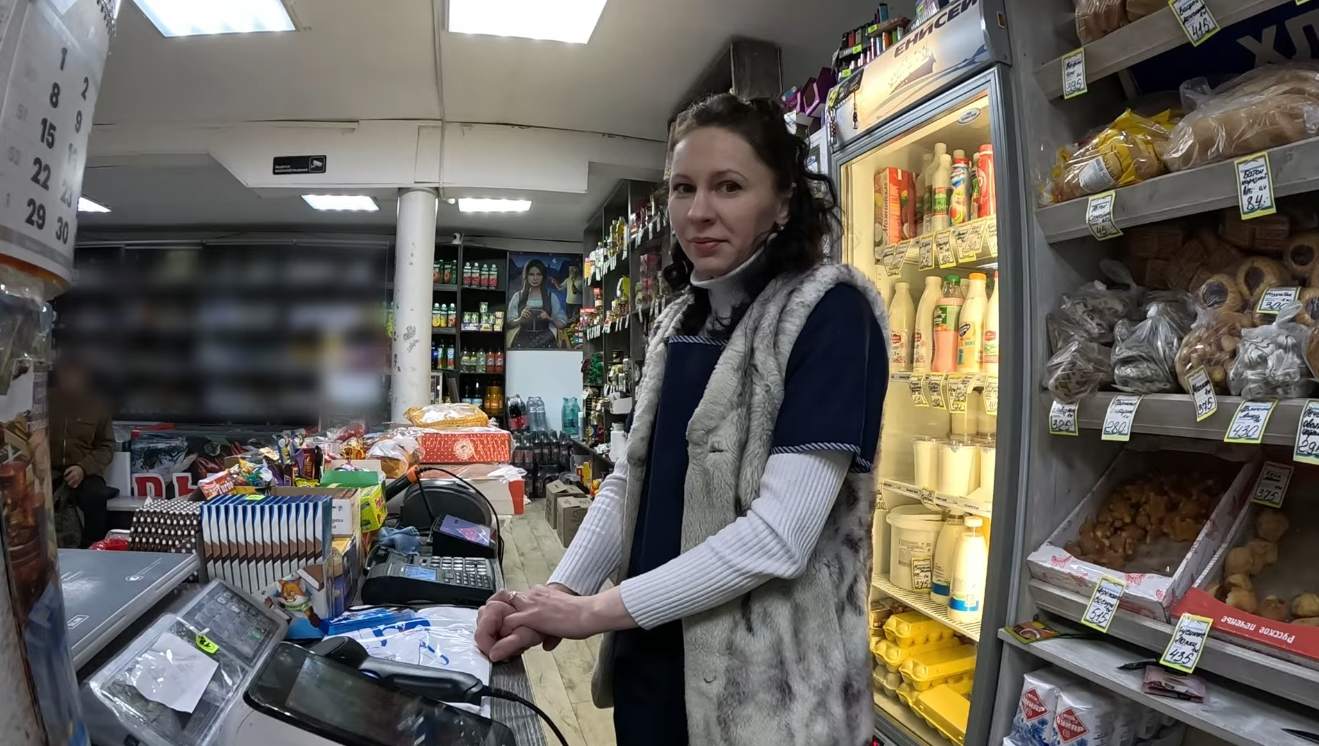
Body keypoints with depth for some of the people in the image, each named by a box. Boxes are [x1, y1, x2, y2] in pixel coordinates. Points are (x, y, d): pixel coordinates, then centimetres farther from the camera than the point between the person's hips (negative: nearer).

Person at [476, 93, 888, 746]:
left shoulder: (829, 312, -15)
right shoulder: (678, 320, 6)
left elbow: (779, 535, -22)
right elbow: (631, 479, 5)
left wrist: (598, 609, -17)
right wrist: (554, 595, -9)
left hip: (763, 681, -6)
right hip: (648, 656, 6)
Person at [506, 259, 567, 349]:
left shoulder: (551, 297, 4)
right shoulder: (518, 296, 4)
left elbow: (562, 324, 4)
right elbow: (508, 324, 3)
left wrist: (549, 318, -13)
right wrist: (520, 319, -15)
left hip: (545, 342, 0)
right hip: (523, 342, 0)